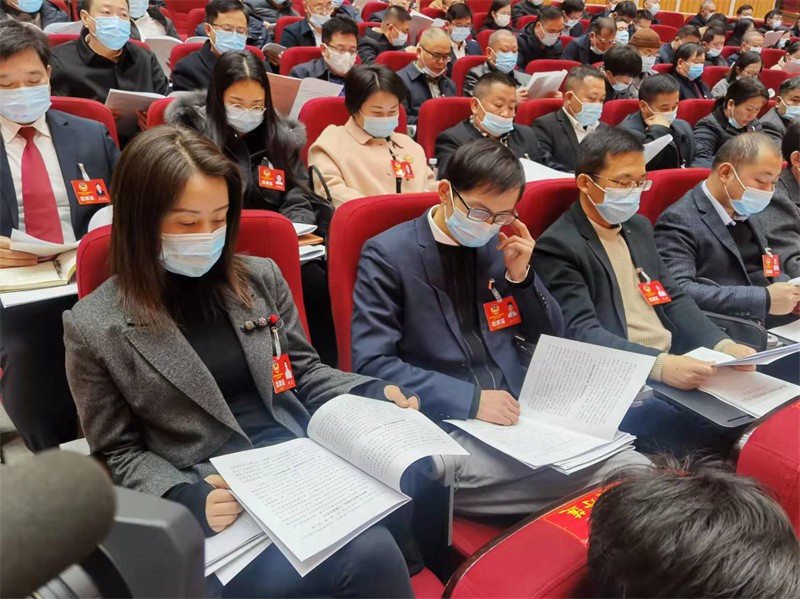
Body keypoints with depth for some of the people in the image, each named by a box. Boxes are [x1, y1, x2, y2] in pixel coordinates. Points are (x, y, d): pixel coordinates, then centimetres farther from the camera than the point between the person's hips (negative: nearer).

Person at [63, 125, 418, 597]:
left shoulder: (261, 278, 7)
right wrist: (187, 497, -16)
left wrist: (373, 393, -3)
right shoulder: (95, 327, -3)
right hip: (215, 502, -4)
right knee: (370, 559, -26)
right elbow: (120, 453, 3)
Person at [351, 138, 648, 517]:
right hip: (444, 429, -5)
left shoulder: (500, 245, 10)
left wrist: (521, 274, -2)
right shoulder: (387, 255, -6)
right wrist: (469, 399, -21)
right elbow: (371, 364, -14)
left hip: (521, 413, 6)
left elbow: (551, 339, 16)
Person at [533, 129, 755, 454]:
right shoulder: (557, 247, -10)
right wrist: (660, 364, -31)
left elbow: (674, 299, 15)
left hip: (680, 367, 8)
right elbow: (582, 332, -19)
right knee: (713, 438, -27)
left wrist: (722, 345, -2)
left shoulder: (639, 227, 16)